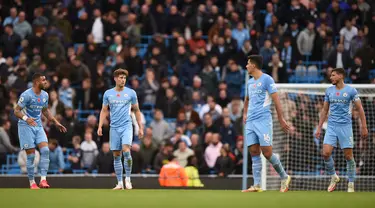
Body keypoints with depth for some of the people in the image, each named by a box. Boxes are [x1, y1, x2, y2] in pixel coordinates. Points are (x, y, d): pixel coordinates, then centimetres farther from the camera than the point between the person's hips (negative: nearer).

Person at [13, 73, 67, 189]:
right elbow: (16, 111, -16)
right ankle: (32, 183, 5)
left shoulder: (45, 95, 7)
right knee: (31, 155, -6)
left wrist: (56, 123, 19)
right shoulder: (27, 95, -15)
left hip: (38, 126, 6)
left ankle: (43, 179, -14)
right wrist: (25, 118, -35)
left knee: (45, 150, -13)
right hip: (26, 126, -6)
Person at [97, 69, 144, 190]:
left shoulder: (131, 93, 3)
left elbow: (137, 111, 10)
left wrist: (140, 127, 6)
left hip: (126, 126, -2)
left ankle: (128, 179, -8)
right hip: (114, 128, 2)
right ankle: (119, 183, 7)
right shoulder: (108, 93, 7)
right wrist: (100, 127, 2)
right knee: (116, 156, 2)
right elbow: (104, 111, 12)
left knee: (126, 150, -21)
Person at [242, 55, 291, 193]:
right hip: (250, 121, 7)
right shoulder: (250, 82, 18)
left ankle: (284, 177, 8)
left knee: (267, 152, -11)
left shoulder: (267, 79, -5)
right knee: (254, 152, 0)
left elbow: (276, 99, -9)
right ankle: (256, 185, -3)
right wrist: (245, 113, 24)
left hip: (263, 120, -7)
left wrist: (281, 119, -13)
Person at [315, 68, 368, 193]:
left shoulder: (351, 91, -3)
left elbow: (360, 109, 0)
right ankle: (333, 177, 11)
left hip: (345, 126, -3)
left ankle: (351, 184, 10)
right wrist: (319, 128, 13)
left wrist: (364, 127, -4)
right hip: (331, 126, 3)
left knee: (348, 156, -2)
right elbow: (325, 110, 17)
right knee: (326, 153, -11)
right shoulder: (329, 91, 10)